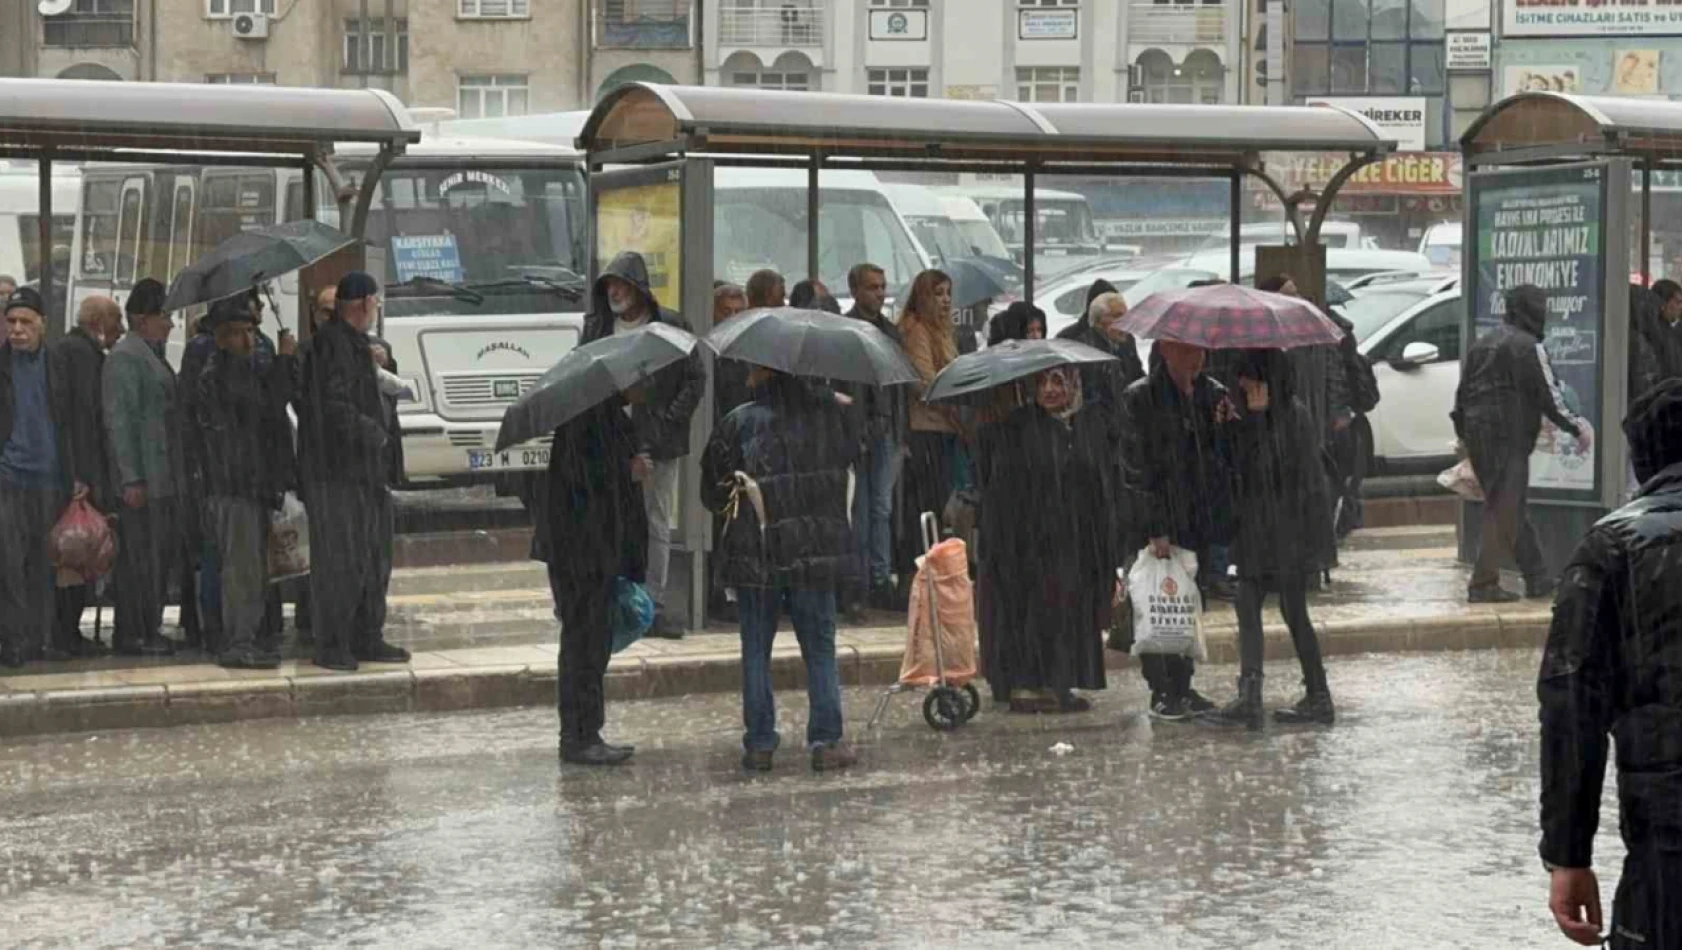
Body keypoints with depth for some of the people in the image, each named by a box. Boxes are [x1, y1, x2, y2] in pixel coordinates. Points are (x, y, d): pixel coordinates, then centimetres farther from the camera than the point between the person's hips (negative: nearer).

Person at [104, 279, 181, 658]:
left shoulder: (152, 355, 19)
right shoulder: (125, 356, -11)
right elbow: (119, 420, -16)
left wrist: (176, 473, 20)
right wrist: (131, 478, -21)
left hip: (163, 472, 10)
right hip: (142, 474, -10)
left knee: (164, 550, 10)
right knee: (140, 553, -6)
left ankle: (148, 629, 16)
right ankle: (134, 634, -2)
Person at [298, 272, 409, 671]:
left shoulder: (355, 344, 19)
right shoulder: (330, 345, -14)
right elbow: (336, 408, -21)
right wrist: (377, 434, -12)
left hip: (364, 472, 10)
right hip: (338, 472, -10)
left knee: (373, 559, 13)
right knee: (340, 562, -7)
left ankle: (367, 639, 21)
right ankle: (332, 647, -2)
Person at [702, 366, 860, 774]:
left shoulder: (739, 423, -8)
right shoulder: (828, 413, -1)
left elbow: (712, 491, -2)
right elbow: (850, 453, 17)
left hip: (755, 555, -1)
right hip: (816, 553, 1)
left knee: (756, 651, 8)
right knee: (820, 648, 9)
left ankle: (759, 744, 8)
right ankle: (826, 741, 6)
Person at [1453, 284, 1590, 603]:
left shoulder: (1481, 345, 17)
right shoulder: (1528, 347, -10)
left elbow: (1461, 395, 19)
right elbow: (1549, 397, -12)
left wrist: (1464, 437, 26)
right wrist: (1577, 428, -1)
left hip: (1477, 438, 9)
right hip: (1509, 440, -9)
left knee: (1512, 510, 13)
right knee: (1504, 513, -5)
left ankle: (1539, 580, 18)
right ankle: (1483, 584, -7)